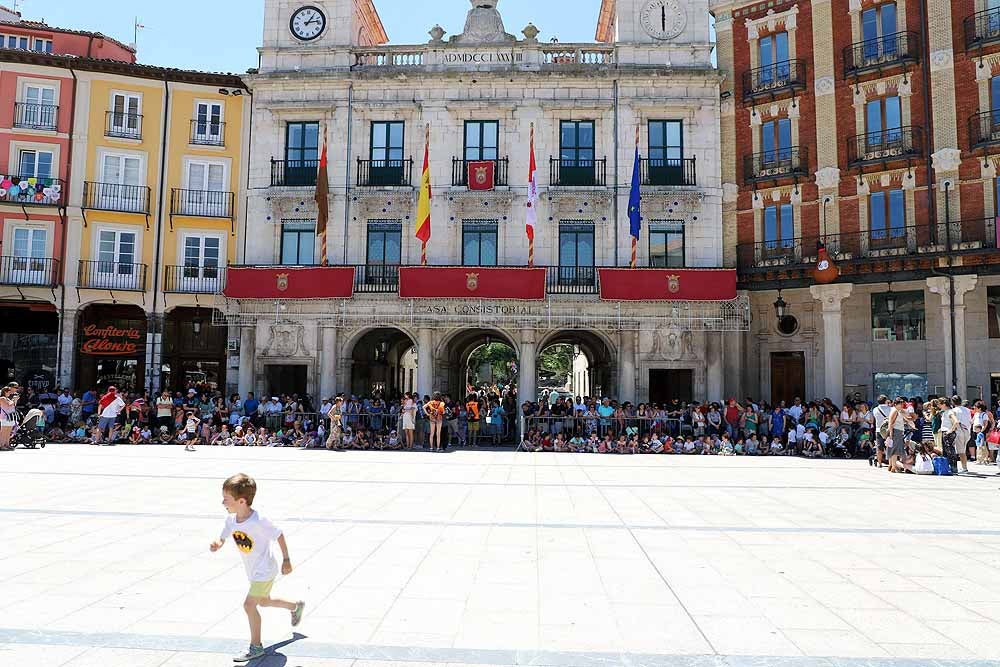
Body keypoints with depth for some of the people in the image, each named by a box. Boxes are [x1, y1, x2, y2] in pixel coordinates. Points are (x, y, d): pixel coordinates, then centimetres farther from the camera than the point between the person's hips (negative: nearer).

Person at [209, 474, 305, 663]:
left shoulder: (258, 522, -30)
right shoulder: (231, 520, -10)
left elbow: (279, 535, -19)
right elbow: (222, 538, 3)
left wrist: (286, 559, -13)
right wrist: (217, 545, -21)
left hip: (265, 570, -8)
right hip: (253, 571, 8)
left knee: (249, 604, -12)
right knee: (263, 601, 25)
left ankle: (256, 647, 4)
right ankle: (296, 606, 49)